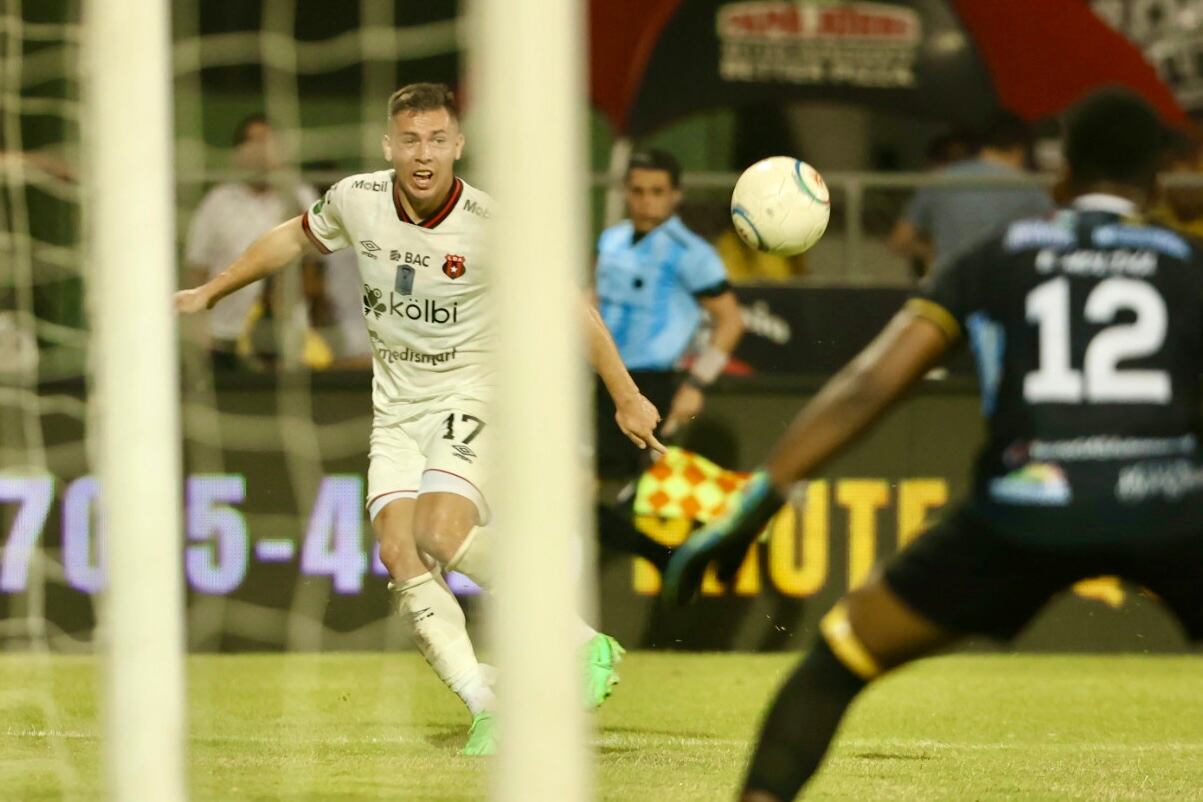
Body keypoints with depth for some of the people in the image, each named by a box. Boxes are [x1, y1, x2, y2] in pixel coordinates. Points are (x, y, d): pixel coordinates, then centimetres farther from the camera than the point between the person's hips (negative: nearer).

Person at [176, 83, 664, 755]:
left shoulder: (491, 223, -17)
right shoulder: (355, 201, -5)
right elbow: (296, 239, 17)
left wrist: (627, 397, -2)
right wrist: (210, 292, 26)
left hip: (469, 396, -5)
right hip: (396, 409, 5)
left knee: (442, 532, -28)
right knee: (401, 553, -15)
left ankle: (586, 645, -17)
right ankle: (486, 709, -12)